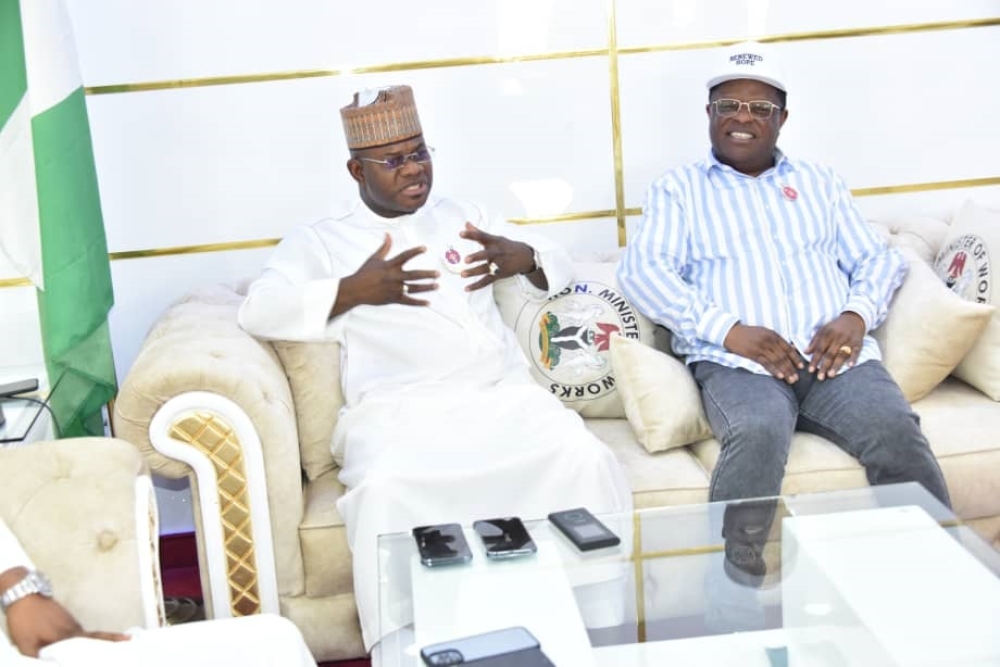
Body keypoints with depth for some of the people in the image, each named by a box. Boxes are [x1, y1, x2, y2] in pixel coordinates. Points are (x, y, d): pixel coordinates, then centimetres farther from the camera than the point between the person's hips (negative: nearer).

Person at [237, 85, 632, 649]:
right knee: (386, 489, -35)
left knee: (586, 459, -24)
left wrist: (521, 258, -2)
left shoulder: (463, 216, 23)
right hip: (397, 409, -3)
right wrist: (353, 291, -15)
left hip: (503, 396, 3)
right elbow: (259, 310, -3)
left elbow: (558, 266, 23)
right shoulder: (319, 241, 12)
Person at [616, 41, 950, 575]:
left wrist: (856, 316, -5)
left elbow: (878, 259, 19)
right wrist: (729, 330, -15)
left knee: (897, 431, -28)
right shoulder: (677, 188, 16)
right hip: (735, 361, -2)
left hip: (834, 355, 3)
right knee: (758, 435, -36)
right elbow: (641, 270, -1)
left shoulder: (819, 182, 26)